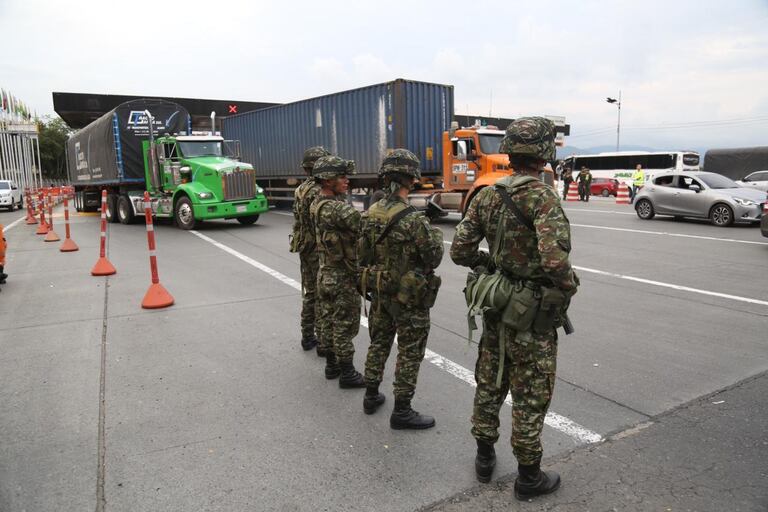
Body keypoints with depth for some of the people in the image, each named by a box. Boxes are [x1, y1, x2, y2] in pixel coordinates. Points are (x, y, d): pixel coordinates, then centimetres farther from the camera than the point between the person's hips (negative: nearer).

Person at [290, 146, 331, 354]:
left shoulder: (300, 190, 9)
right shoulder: (320, 191, -19)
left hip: (304, 248, 9)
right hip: (320, 249, -9)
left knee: (310, 294, 18)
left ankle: (307, 337, 27)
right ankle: (323, 343, 6)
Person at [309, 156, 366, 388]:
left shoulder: (318, 204, 7)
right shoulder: (336, 208, -24)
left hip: (326, 273, 9)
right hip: (342, 277, -9)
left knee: (329, 321, 17)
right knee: (345, 325, 2)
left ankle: (332, 364, 30)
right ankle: (347, 373, 13)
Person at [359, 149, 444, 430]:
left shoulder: (371, 213, -1)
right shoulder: (413, 219, -23)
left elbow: (364, 255, 5)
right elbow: (433, 258, -15)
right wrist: (437, 235, 3)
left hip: (379, 291, 7)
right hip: (409, 296, -7)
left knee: (378, 343, 21)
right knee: (410, 353, 6)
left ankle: (371, 396, 35)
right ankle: (401, 412, 15)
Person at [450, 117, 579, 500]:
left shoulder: (486, 196, 0)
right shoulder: (542, 197, -20)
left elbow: (460, 251, 1)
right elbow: (554, 260, -32)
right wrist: (569, 285, -11)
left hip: (495, 306, 6)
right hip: (533, 313, -6)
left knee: (489, 384, 20)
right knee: (531, 397, 10)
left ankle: (484, 458, 37)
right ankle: (529, 476, 27)